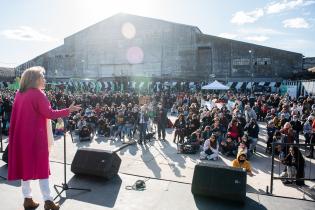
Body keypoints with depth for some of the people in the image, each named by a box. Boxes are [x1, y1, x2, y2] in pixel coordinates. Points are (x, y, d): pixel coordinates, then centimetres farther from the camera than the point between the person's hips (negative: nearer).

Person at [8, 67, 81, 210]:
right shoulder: (38, 94, -14)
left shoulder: (19, 94, 9)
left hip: (21, 134, 7)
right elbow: (49, 113, -18)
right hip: (35, 135, -7)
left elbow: (18, 115, 19)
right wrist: (68, 111, -11)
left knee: (24, 164, 13)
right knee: (41, 165, 0)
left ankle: (27, 198, 21)